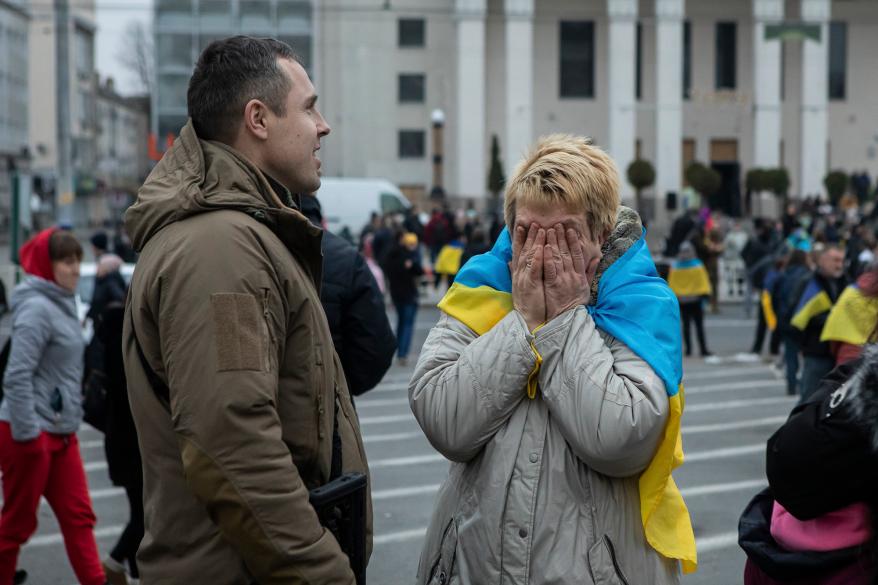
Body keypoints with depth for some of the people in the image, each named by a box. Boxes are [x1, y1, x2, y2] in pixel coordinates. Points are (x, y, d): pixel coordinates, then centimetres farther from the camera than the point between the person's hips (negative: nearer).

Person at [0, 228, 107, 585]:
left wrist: (70, 421, 16)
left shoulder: (62, 303, 11)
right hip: (30, 435, -8)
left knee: (78, 517, 7)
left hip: (61, 434, 9)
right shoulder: (37, 307, -16)